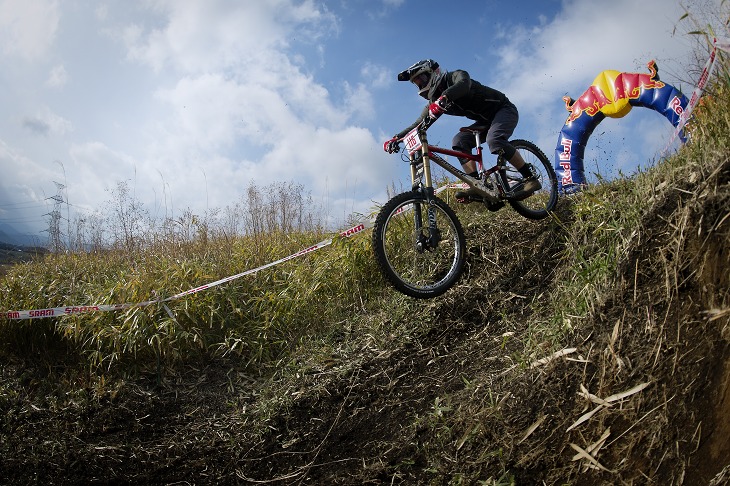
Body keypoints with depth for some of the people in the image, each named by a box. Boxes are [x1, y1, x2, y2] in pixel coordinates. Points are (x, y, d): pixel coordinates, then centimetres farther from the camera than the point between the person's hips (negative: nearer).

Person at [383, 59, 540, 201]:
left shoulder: (455, 76, -19)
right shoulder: (434, 103, 2)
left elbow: (464, 84, -42)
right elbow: (419, 124, -1)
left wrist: (443, 98, -60)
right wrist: (396, 138, -15)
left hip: (504, 109, -7)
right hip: (486, 120, 7)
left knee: (494, 140, -35)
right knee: (459, 141, -16)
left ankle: (530, 178, -25)